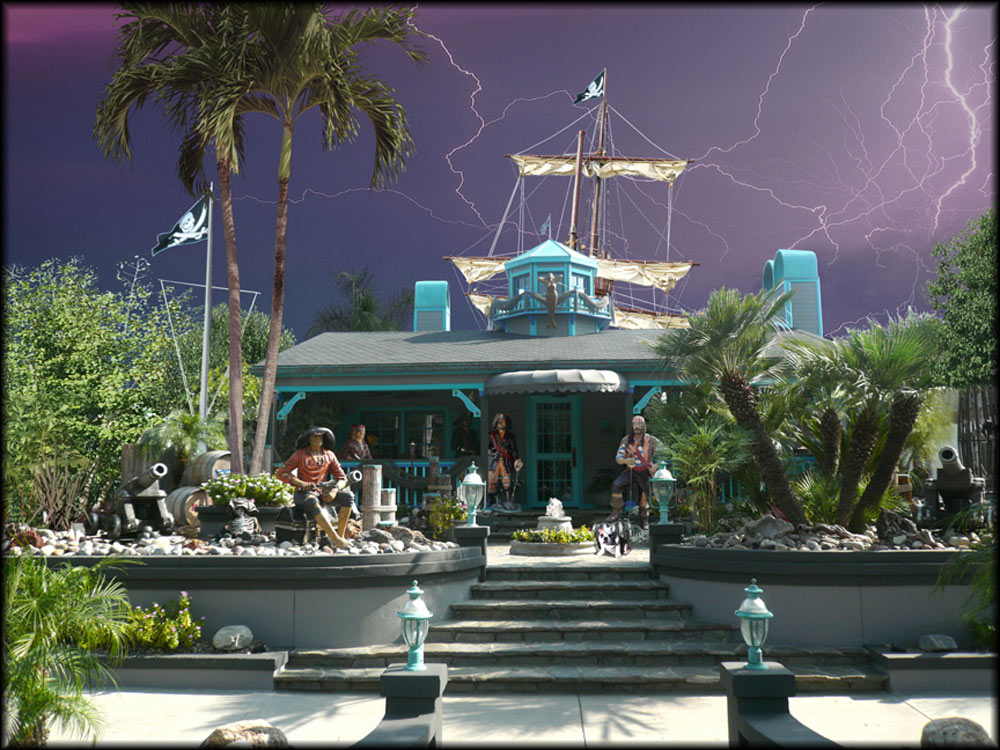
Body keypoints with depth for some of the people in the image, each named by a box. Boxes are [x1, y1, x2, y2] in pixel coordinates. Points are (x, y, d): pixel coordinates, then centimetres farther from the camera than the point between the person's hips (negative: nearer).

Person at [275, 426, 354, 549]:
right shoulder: (300, 455, 1)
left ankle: (340, 535, -23)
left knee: (348, 496, -23)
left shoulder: (329, 455, 10)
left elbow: (342, 478, 7)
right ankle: (336, 539, -44)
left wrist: (335, 490, -16)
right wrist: (301, 484, -16)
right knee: (314, 504, -40)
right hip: (303, 494, -4)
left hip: (322, 493, 4)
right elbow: (280, 473, -5)